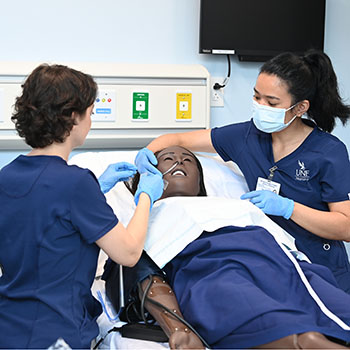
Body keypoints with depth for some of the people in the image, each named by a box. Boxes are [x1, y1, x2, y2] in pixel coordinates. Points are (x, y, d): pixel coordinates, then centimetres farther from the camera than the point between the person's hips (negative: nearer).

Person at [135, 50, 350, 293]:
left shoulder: (330, 152, -11)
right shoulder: (249, 135, 2)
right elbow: (179, 140, 11)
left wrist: (287, 207, -23)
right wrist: (147, 152, -10)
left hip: (320, 274, -3)